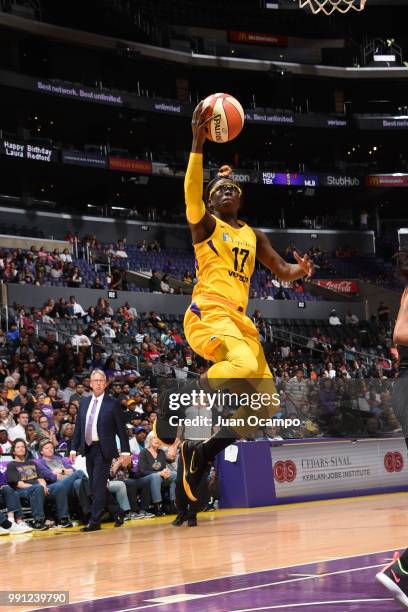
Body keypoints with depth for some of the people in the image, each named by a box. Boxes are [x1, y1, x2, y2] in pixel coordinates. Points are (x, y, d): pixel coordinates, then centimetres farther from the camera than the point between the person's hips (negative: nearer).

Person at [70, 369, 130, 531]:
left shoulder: (113, 404, -4)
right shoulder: (84, 402, 11)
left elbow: (121, 429, -4)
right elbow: (78, 427, 14)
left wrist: (125, 450, -8)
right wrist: (74, 448, 8)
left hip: (103, 449, -6)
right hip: (88, 448, 6)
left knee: (98, 484, -10)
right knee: (94, 485, 9)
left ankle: (94, 521, -7)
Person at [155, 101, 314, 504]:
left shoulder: (254, 236, 24)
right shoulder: (205, 225, 6)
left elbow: (281, 271, 21)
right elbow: (191, 195, -16)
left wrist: (299, 270, -5)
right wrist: (198, 142, -24)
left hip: (240, 319, 7)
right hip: (208, 312, -7)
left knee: (267, 403, 1)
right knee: (243, 364, -36)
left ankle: (202, 451, 12)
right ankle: (175, 401, -15)